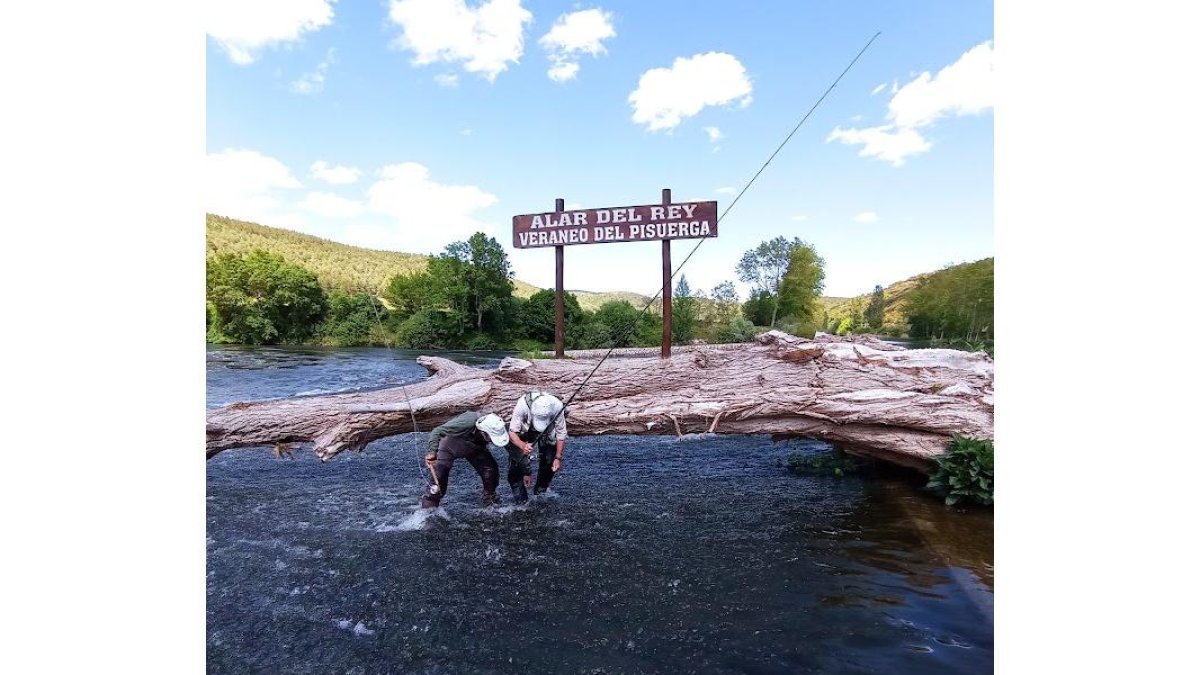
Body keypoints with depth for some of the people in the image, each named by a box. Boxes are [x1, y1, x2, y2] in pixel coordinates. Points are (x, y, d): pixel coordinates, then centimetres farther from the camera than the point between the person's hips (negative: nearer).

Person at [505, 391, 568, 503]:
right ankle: (519, 495, 4)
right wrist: (523, 446, -53)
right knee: (517, 460, -16)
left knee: (549, 461, -8)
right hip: (524, 430, -1)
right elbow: (512, 432, -35)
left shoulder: (557, 407, -36)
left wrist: (558, 458, -26)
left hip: (548, 432, 1)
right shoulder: (522, 405, -41)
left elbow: (561, 434, -22)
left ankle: (540, 492, 18)